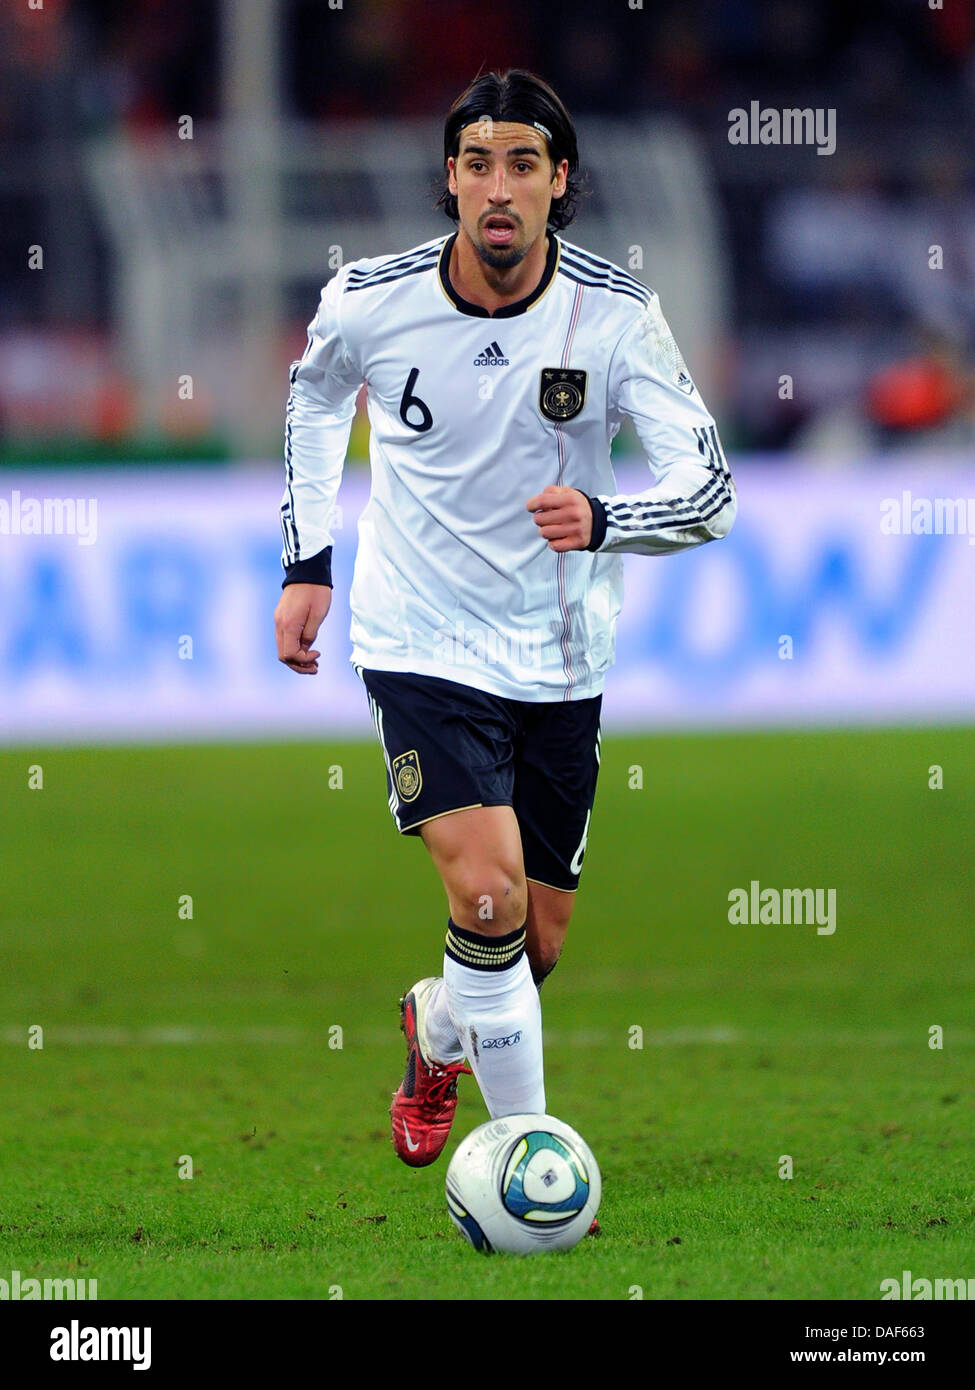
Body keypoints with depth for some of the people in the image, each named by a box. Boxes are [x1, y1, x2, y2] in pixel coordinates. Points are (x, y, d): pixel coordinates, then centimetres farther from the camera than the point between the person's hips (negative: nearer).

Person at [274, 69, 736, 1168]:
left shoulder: (616, 315, -14)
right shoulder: (370, 302, -13)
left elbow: (709, 489, -17)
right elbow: (315, 389, 12)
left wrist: (601, 522, -37)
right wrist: (306, 562, 11)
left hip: (559, 658, 2)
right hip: (419, 644, -2)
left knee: (536, 945, 11)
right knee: (487, 893, -24)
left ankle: (435, 1034, 45)